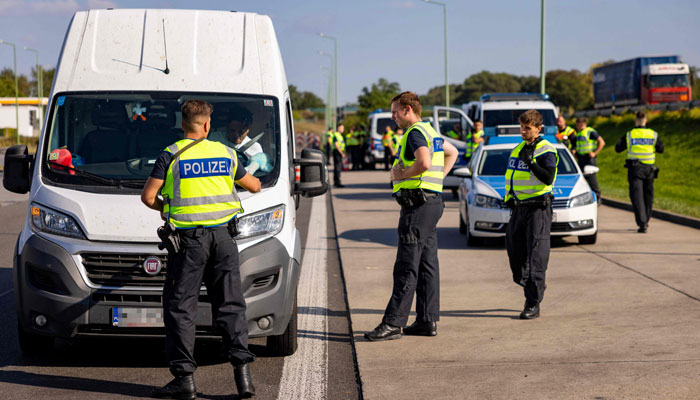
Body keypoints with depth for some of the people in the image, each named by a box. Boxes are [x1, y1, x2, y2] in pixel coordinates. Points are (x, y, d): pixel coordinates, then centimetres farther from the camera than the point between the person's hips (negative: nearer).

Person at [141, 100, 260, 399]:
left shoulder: (171, 156, -3)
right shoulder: (226, 154, 9)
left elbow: (148, 197, -6)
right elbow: (254, 186, 21)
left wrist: (164, 208, 15)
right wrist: (251, 177, 45)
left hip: (189, 238, -3)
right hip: (222, 235, 3)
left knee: (180, 307, 3)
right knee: (230, 304, 9)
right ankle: (242, 368, -1)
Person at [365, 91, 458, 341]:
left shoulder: (415, 133, -12)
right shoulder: (430, 131, 19)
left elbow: (424, 163, -29)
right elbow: (453, 152, 34)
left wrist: (401, 174, -13)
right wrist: (438, 178, 24)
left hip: (418, 204, -10)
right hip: (433, 201, 10)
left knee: (407, 267, -10)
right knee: (427, 264, 11)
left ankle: (393, 323, -10)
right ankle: (428, 320, 13)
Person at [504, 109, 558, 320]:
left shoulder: (546, 151, -8)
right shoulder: (518, 149, 15)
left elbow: (548, 178, -21)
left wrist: (530, 162, -26)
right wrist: (509, 198, 18)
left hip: (538, 209, -8)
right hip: (519, 207, 8)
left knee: (536, 257, -9)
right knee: (515, 252, 7)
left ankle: (533, 304, -9)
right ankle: (530, 291, 25)